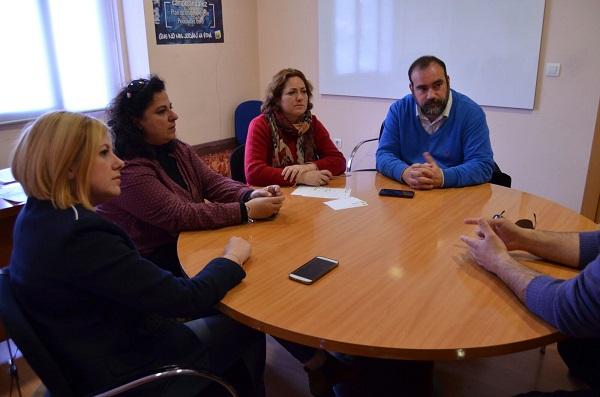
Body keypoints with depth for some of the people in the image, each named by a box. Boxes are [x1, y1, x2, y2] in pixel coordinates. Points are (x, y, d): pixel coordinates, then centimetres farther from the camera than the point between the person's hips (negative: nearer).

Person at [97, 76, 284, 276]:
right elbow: (178, 216, -26)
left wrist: (252, 195, -21)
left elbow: (213, 182, -1)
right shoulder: (127, 169, -22)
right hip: (152, 260, -7)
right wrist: (247, 211, -28)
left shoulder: (178, 150, 6)